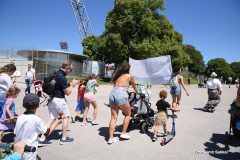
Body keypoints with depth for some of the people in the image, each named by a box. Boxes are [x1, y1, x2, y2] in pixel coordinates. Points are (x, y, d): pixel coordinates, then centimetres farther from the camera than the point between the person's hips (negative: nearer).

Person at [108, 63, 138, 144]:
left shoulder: (118, 76, 24)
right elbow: (134, 86, 25)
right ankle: (124, 133, 20)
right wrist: (137, 92, 45)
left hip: (112, 94, 5)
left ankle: (111, 138, 11)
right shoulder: (130, 76, 11)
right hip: (121, 95, -5)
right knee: (128, 114, 17)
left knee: (113, 117, 10)